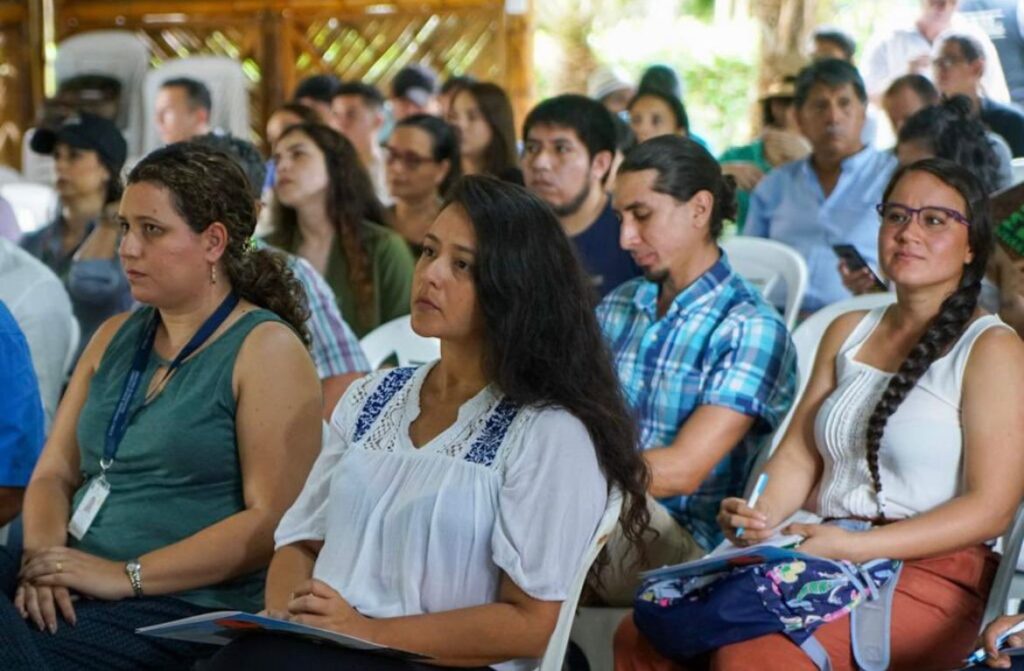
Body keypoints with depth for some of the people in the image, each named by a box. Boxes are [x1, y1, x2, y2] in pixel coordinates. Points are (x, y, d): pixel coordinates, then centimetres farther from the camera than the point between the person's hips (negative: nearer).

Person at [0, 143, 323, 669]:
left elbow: (273, 519, -12)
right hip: (74, 592, 6)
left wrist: (126, 576, -16)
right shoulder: (114, 338, 20)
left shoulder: (266, 348, -3)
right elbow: (54, 474, 15)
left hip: (185, 609, -6)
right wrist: (43, 557, -7)